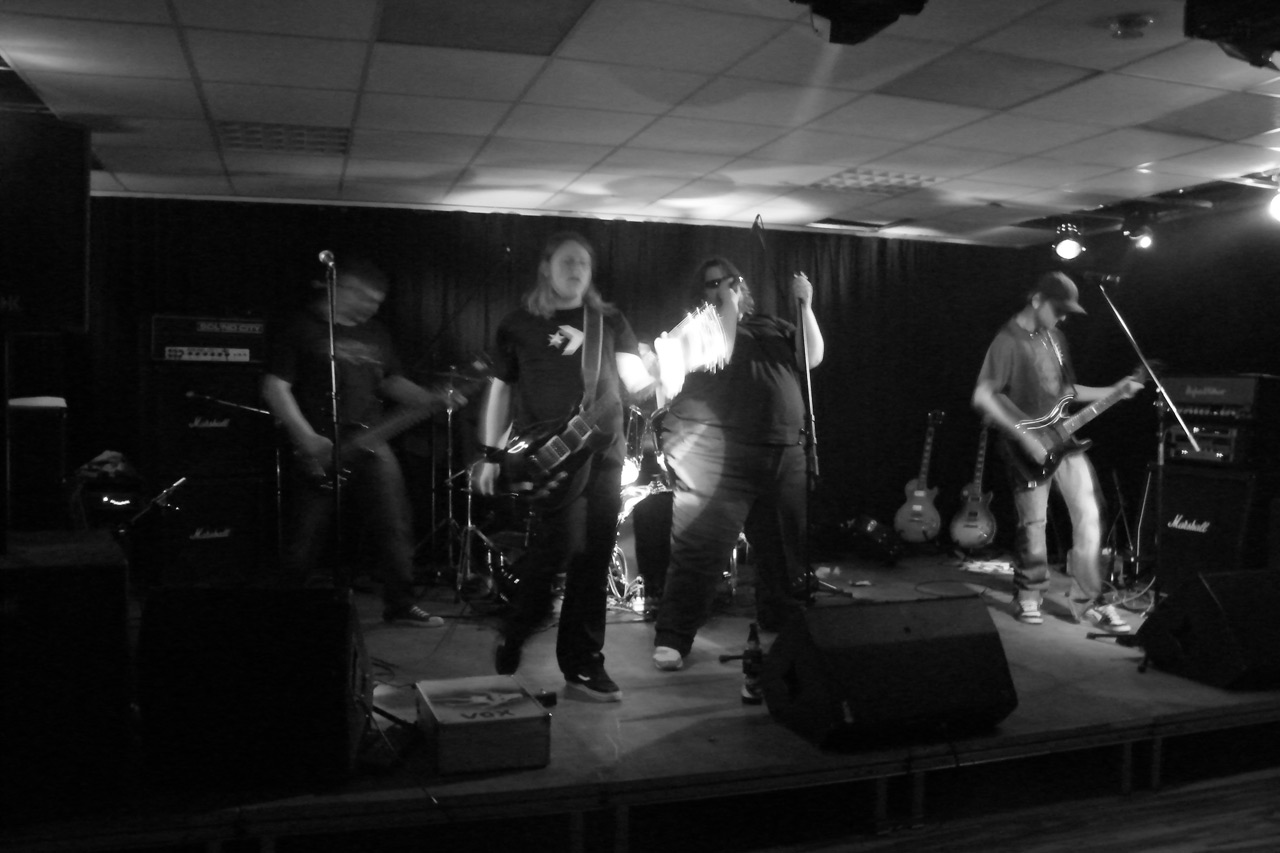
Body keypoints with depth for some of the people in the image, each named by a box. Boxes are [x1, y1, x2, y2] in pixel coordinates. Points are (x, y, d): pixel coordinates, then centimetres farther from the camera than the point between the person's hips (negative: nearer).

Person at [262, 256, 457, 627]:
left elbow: (391, 381, 22)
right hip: (318, 450, -5)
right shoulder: (299, 329, -3)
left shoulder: (375, 334, 15)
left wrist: (432, 398, 4)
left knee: (393, 526, 1)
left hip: (369, 444, 5)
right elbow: (275, 388, -6)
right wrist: (307, 438, -16)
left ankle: (401, 605, 12)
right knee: (306, 540, 1)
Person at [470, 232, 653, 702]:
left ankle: (583, 667, 14)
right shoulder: (518, 325, 8)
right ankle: (512, 639, 9)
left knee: (593, 561, 4)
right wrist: (490, 454, 5)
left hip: (604, 452, 4)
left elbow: (634, 380, 4)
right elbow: (499, 390, 10)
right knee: (562, 544, -16)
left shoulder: (610, 322, 14)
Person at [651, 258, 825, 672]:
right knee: (701, 549, -10)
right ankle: (672, 640, -5)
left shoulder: (772, 327, 21)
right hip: (715, 454, -5)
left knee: (787, 548, 12)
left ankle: (783, 629, 29)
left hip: (783, 453, 6)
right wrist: (728, 306, -6)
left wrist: (805, 305, 3)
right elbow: (717, 355, -14)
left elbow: (812, 358, 10)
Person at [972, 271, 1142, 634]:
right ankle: (1029, 596, 21)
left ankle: (1087, 599, 11)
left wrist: (1114, 391, 11)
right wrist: (1024, 434, -23)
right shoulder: (1008, 340, -13)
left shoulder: (1054, 335, 13)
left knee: (1089, 516, 2)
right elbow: (982, 397, -20)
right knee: (1034, 526, 1)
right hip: (1029, 447, -7)